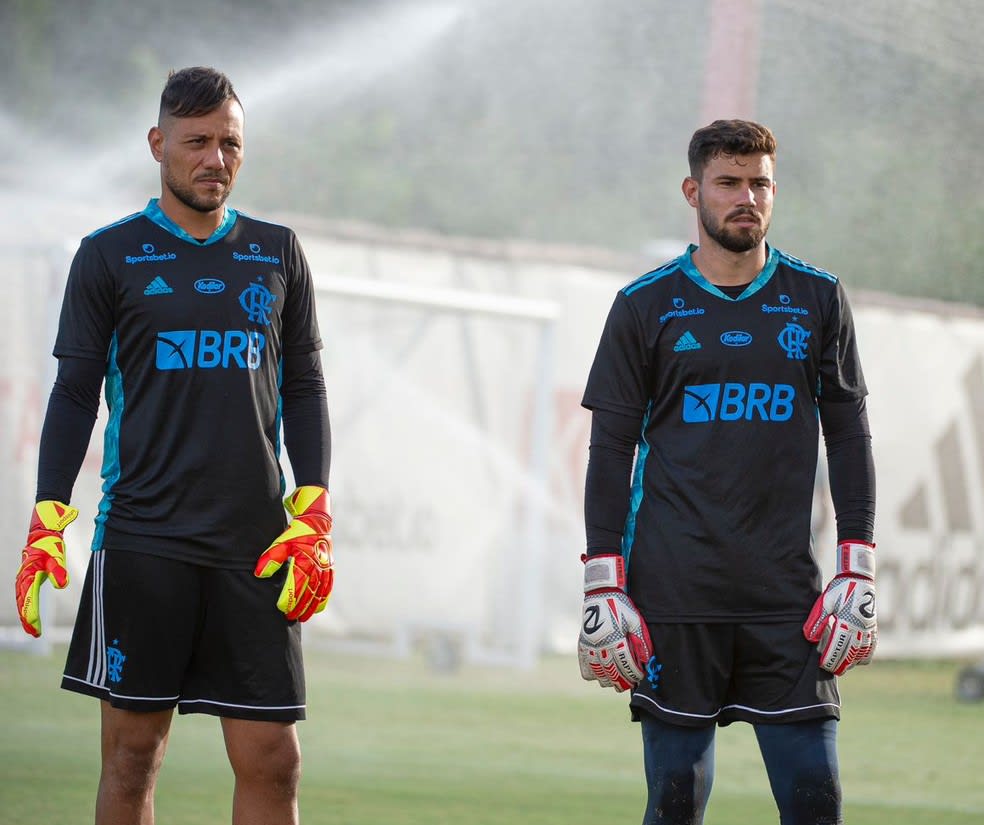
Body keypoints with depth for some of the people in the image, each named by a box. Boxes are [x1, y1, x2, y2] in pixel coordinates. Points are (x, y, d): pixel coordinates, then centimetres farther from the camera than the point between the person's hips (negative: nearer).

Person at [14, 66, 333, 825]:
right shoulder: (110, 255, 5)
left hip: (256, 546, 2)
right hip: (142, 537, -2)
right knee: (133, 751, -1)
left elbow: (304, 390, 14)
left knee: (271, 760, -4)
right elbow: (75, 394, 6)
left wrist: (313, 519, 3)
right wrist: (47, 524, -3)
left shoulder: (277, 253, 12)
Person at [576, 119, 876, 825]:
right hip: (674, 597, -1)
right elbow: (611, 450, 5)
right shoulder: (647, 306, 5)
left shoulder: (817, 299, 9)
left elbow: (849, 435, 10)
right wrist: (603, 588, -2)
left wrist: (858, 575, 2)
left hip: (787, 599, 1)